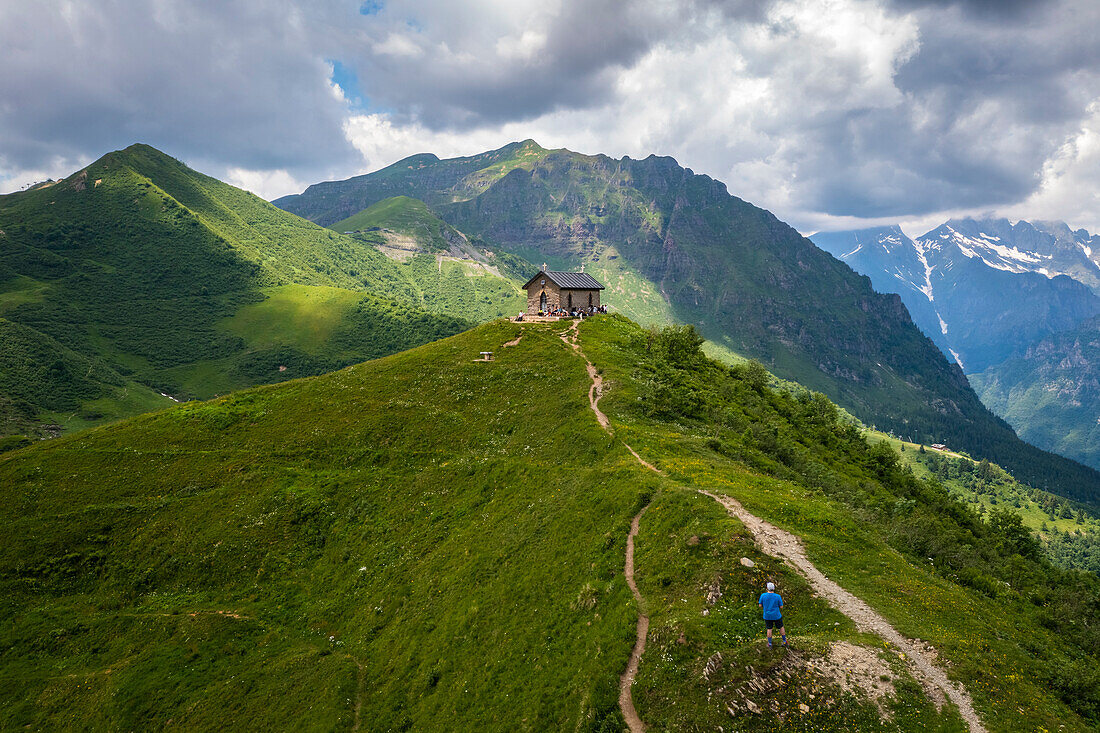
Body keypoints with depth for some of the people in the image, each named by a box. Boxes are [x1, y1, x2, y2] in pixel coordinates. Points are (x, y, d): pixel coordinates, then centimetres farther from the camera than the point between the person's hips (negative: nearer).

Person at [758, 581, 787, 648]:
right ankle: (784, 642, 31)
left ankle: (770, 644, 22)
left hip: (767, 616, 1)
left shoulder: (763, 595, -14)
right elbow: (781, 606, -8)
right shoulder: (778, 596, -16)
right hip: (776, 616, -1)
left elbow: (760, 605, -6)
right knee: (781, 627, 21)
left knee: (769, 629, 15)